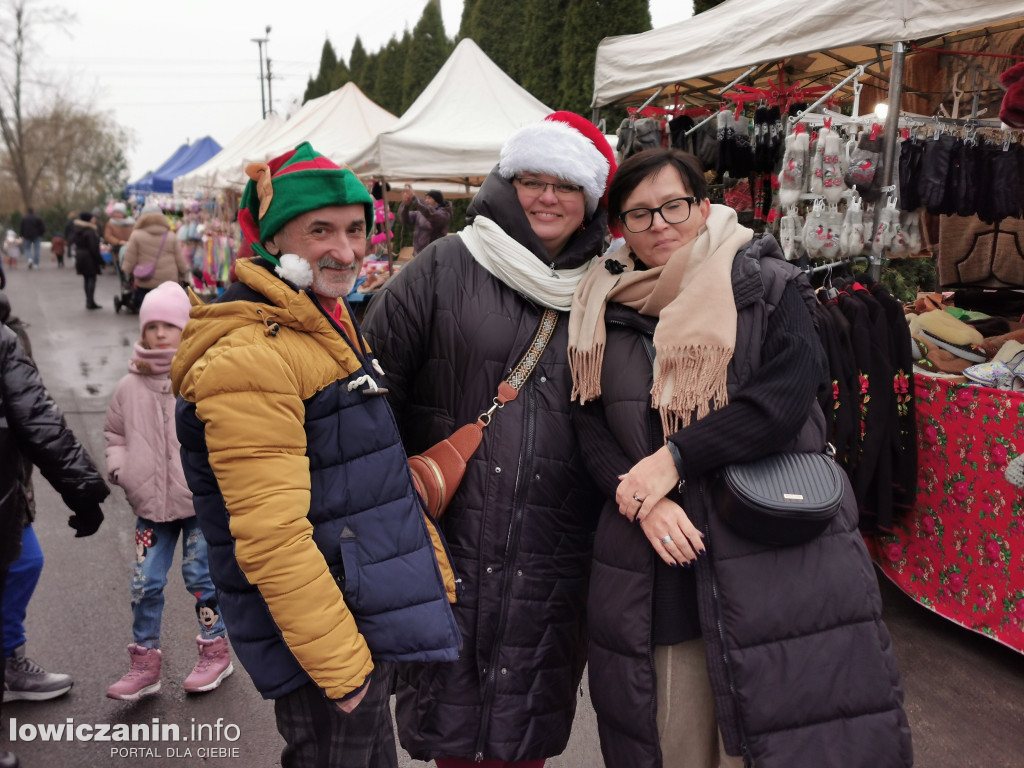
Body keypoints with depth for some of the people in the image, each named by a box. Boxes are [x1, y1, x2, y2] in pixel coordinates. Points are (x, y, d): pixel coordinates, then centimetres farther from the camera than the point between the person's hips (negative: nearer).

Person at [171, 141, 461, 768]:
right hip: (323, 645, -9)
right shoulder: (249, 357, -22)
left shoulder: (329, 323, 10)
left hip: (374, 627, 10)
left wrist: (435, 572, 17)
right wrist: (343, 667, -21)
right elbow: (272, 540, -26)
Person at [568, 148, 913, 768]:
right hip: (654, 571, 3)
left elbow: (785, 396, -11)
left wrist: (673, 459, -15)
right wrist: (639, 496, -12)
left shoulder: (767, 285, 2)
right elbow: (590, 425, 6)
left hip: (775, 550, -2)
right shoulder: (605, 314, 12)